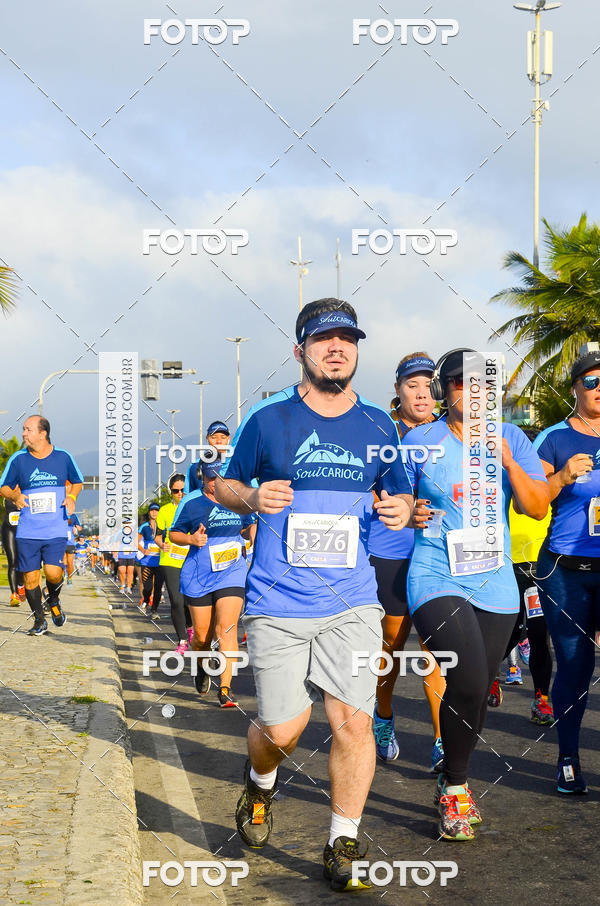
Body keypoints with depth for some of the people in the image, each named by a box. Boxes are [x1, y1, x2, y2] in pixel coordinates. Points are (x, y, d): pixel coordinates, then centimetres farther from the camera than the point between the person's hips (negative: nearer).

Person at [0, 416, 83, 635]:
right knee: (30, 577, 0)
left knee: (53, 572, -14)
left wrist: (71, 497, -3)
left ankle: (53, 600, 20)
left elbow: (77, 481, 17)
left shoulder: (63, 457, 1)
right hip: (27, 532, 1)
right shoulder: (18, 459, 0)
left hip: (56, 530, -1)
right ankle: (39, 620, 19)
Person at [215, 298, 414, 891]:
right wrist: (252, 498, -12)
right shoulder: (268, 419, 1)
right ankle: (260, 782, 35)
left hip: (352, 603, 2)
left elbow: (397, 495, 20)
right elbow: (223, 484, 11)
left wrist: (403, 508, -4)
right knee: (282, 729, -1)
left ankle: (343, 846, 11)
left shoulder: (377, 426, 8)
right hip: (278, 605, -2)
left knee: (353, 720, -6)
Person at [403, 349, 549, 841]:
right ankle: (456, 786, 0)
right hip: (437, 577, -4)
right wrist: (410, 514, -12)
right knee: (468, 682, -20)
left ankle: (452, 784, 32)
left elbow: (538, 508, 0)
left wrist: (506, 459, -13)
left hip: (494, 584, 4)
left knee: (477, 691, 9)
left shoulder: (510, 438, 7)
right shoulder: (420, 441, 1)